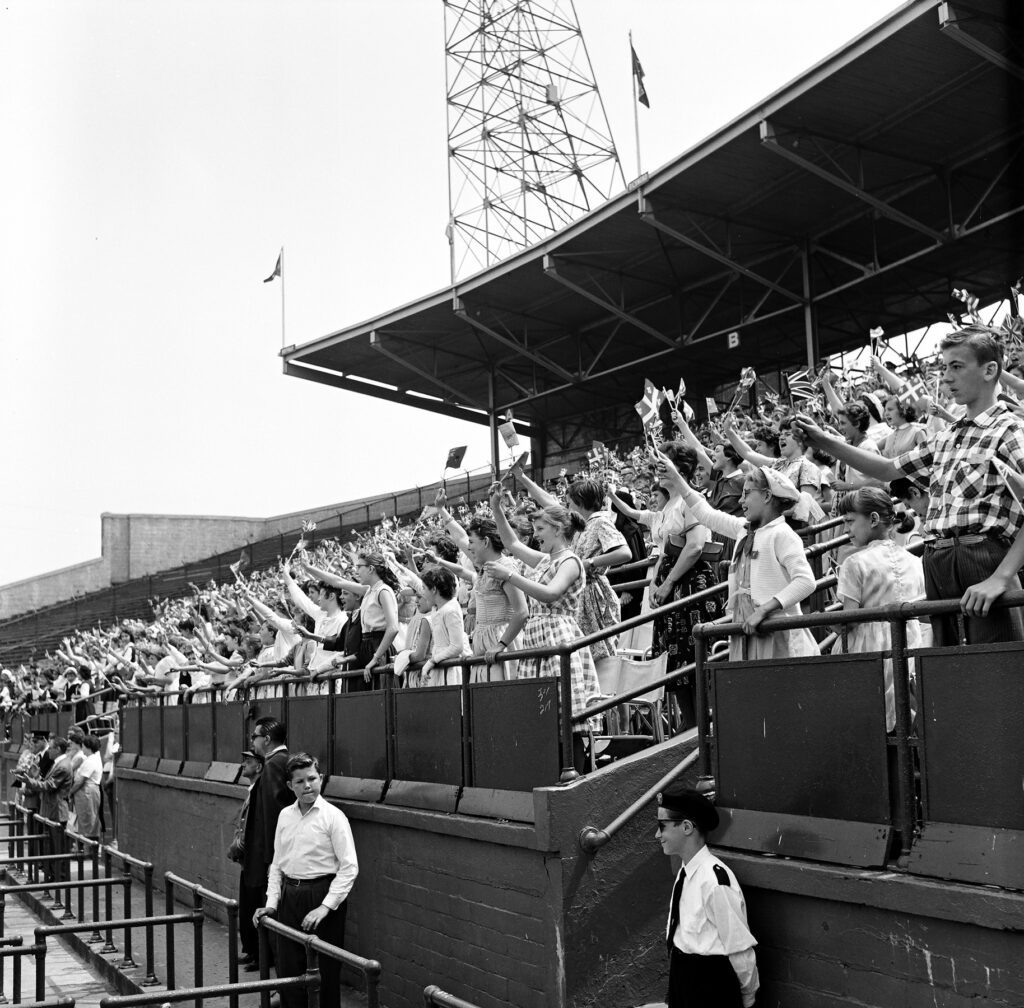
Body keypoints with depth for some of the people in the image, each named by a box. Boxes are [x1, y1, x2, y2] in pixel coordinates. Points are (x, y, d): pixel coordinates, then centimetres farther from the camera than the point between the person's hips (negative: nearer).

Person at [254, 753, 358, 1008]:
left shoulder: (333, 816, -8)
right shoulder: (285, 816, 10)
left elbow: (349, 867, -11)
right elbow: (277, 863, 15)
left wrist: (325, 907, -17)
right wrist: (271, 903, 4)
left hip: (321, 894, -5)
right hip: (290, 896, 5)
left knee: (324, 972, 1)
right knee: (288, 968, 8)